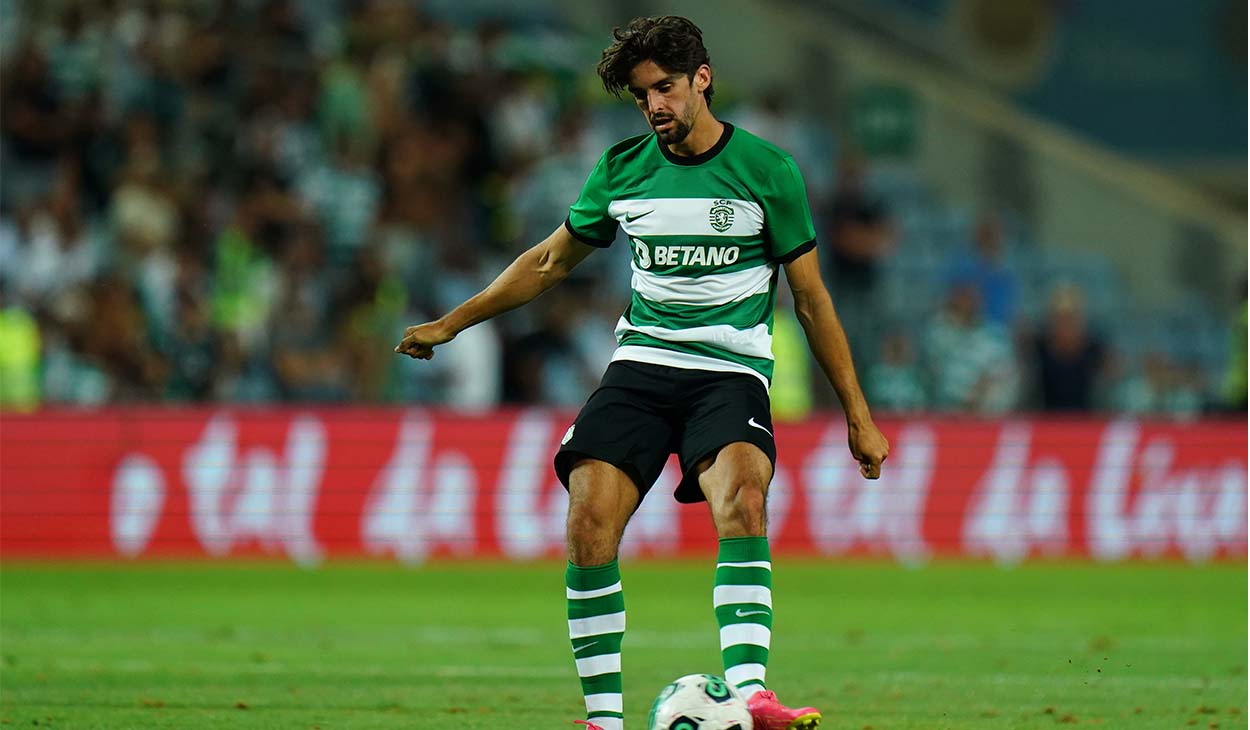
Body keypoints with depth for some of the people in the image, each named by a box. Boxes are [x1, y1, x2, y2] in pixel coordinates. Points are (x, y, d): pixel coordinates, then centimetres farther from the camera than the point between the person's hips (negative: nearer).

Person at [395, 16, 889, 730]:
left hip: (732, 371, -3)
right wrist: (450, 324, 22)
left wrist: (858, 416, 9)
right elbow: (551, 261, 23)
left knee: (740, 498, -32)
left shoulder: (766, 170, 0)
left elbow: (812, 298, 7)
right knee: (590, 521, -18)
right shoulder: (623, 169, 8)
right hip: (642, 366, 3)